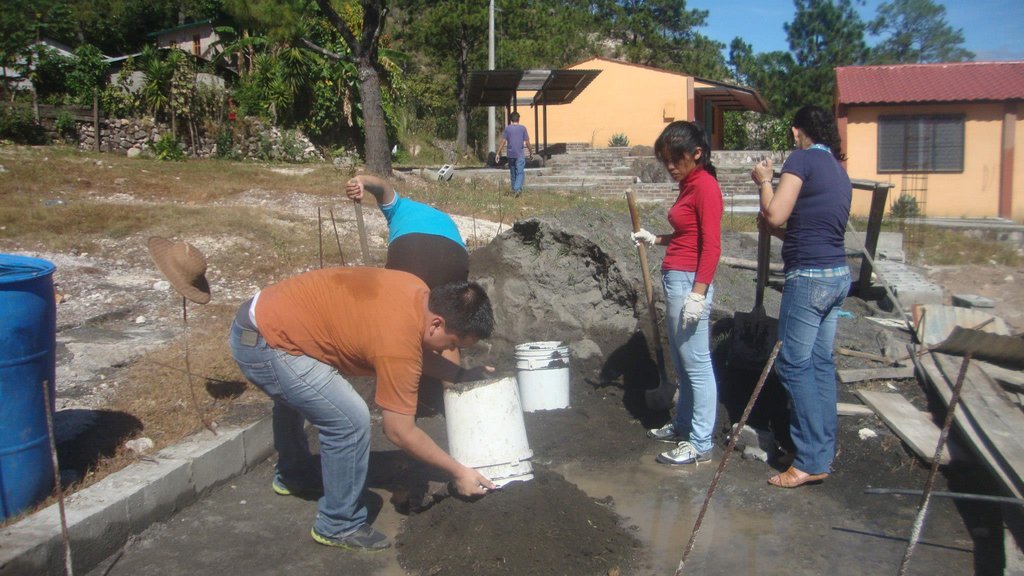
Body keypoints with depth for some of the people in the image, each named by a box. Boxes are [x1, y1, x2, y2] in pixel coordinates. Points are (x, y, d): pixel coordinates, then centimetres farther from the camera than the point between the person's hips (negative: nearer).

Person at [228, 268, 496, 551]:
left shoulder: (418, 291, -2)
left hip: (265, 312, 10)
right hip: (264, 345, -10)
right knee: (350, 421, -14)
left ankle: (292, 475, 59)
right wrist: (457, 471, -8)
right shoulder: (399, 344, -25)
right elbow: (400, 432, -16)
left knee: (294, 394, 35)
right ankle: (338, 526, 5)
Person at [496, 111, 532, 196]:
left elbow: (503, 141, -3)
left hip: (510, 154, 2)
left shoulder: (507, 128, 1)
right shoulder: (523, 128, -2)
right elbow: (527, 142, -2)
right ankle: (517, 189, -22)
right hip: (520, 155, -2)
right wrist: (531, 152, 10)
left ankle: (514, 190, 21)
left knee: (513, 173, 14)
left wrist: (498, 153, 2)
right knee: (520, 173, -3)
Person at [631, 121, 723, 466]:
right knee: (682, 362, 18)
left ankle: (700, 445, 5)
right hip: (675, 281, 10)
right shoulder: (689, 185, 14)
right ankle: (683, 426, 32)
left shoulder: (705, 186, -13)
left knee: (697, 365, -3)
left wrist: (697, 294, -21)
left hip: (689, 282, -10)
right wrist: (656, 240, 14)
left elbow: (711, 246, -18)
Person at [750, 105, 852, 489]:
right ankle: (825, 446, 23)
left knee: (794, 364, -3)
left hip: (809, 277, -9)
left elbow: (775, 215, -15)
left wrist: (763, 181, 0)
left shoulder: (802, 159, -9)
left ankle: (812, 461, -1)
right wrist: (777, 230, 22)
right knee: (821, 362, 15)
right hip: (838, 275, 9)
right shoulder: (839, 171, 17)